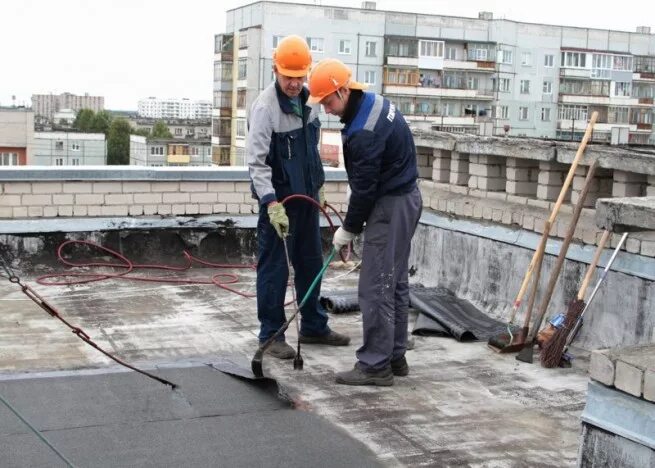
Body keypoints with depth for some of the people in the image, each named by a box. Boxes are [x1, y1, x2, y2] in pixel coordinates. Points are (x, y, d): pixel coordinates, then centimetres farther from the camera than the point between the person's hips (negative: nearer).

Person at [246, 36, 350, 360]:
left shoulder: (309, 99, 4)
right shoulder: (265, 107, -19)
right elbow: (256, 161, -24)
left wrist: (318, 187, 18)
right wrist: (271, 203, -33)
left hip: (307, 196, 8)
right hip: (279, 200, -8)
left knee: (310, 263, 15)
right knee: (274, 268, 0)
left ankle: (313, 327, 28)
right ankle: (271, 335, 11)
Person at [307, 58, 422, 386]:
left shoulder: (364, 131, -25)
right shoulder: (376, 103, 7)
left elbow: (364, 187, -19)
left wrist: (349, 229, -6)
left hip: (390, 207, -11)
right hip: (403, 199, 11)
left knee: (376, 287, -6)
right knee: (395, 282, 14)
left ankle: (375, 365, 0)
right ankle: (395, 357, 23)